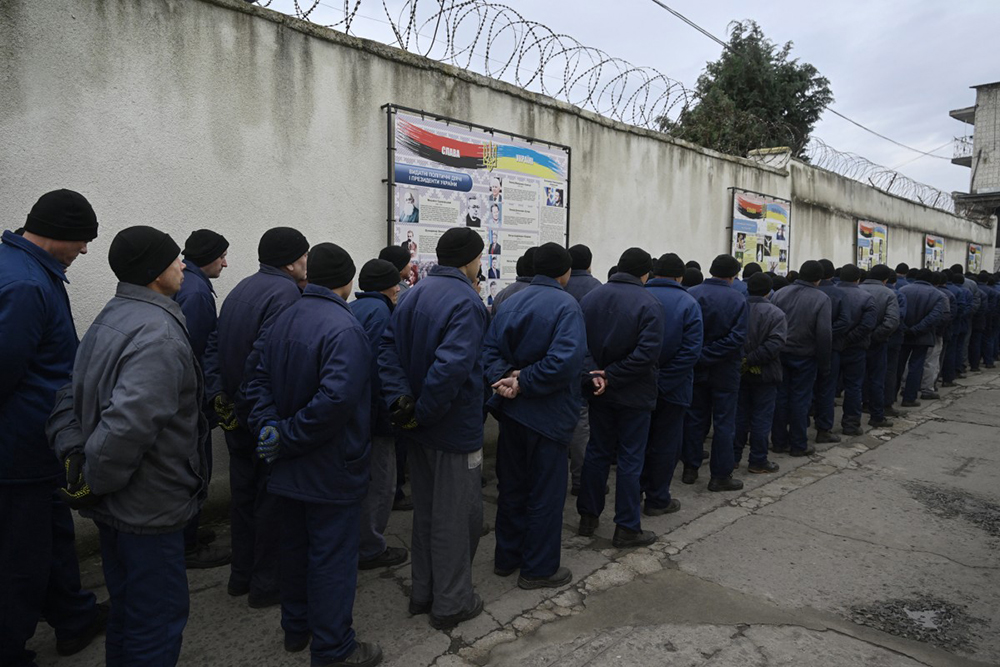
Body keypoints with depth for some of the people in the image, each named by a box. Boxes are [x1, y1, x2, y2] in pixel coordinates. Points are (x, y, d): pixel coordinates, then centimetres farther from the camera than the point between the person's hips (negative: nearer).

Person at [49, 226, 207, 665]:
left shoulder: (108, 320, 8)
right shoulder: (159, 335, -24)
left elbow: (69, 394, 12)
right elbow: (130, 423, -34)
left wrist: (72, 453, 5)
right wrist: (92, 481, -20)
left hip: (115, 506, 10)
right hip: (150, 508, -9)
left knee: (127, 609, 25)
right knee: (159, 619, 8)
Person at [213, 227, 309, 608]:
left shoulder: (241, 289, 12)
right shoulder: (285, 293, -17)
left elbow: (215, 349, 13)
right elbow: (264, 356, -27)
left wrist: (221, 397, 10)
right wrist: (244, 406, -17)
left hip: (237, 415, 9)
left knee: (245, 491, 19)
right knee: (273, 496, 5)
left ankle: (241, 575, 33)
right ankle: (266, 584, 18)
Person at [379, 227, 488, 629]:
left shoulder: (416, 294, 7)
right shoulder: (465, 301, -19)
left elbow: (389, 350, 0)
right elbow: (452, 365, -31)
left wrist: (400, 399, -9)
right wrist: (424, 412, -20)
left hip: (421, 429, 8)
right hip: (457, 429, -8)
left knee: (426, 510, 21)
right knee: (457, 516, 8)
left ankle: (423, 592, 35)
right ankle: (451, 603, 23)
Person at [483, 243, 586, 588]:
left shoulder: (512, 301, 5)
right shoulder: (565, 305, -15)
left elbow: (489, 347, -2)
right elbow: (565, 360, -29)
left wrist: (506, 376, -15)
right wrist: (524, 383, -21)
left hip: (511, 410, 7)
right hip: (546, 414, -6)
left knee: (511, 485, 19)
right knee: (546, 493, 8)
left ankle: (506, 556, 33)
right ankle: (539, 569, 20)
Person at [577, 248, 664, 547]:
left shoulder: (590, 298, 1)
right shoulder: (649, 304, -15)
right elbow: (648, 352, -23)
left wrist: (594, 375, -13)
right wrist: (611, 376, -17)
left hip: (599, 392, 5)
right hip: (634, 395, -5)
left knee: (596, 452, 16)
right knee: (630, 460, 6)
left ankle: (588, 517, 26)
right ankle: (626, 528, 14)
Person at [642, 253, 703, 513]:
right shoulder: (688, 303, -10)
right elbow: (691, 350, -18)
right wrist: (663, 382, -16)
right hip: (671, 388, -3)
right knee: (665, 443, 10)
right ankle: (657, 499, 19)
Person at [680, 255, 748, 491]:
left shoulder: (690, 295, -7)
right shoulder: (738, 299, -13)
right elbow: (737, 337, -18)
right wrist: (710, 354, -14)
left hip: (696, 368, 3)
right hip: (725, 371, -3)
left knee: (695, 418, 15)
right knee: (724, 422, 8)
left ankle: (690, 468, 23)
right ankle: (720, 475, 13)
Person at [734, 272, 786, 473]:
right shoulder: (775, 313, -12)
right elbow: (775, 343, -23)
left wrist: (745, 360, -4)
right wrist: (751, 360, -20)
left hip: (739, 372, 4)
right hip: (765, 374, -4)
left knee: (739, 415, 14)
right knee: (761, 418, 6)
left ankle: (733, 457, 21)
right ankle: (757, 461, 13)